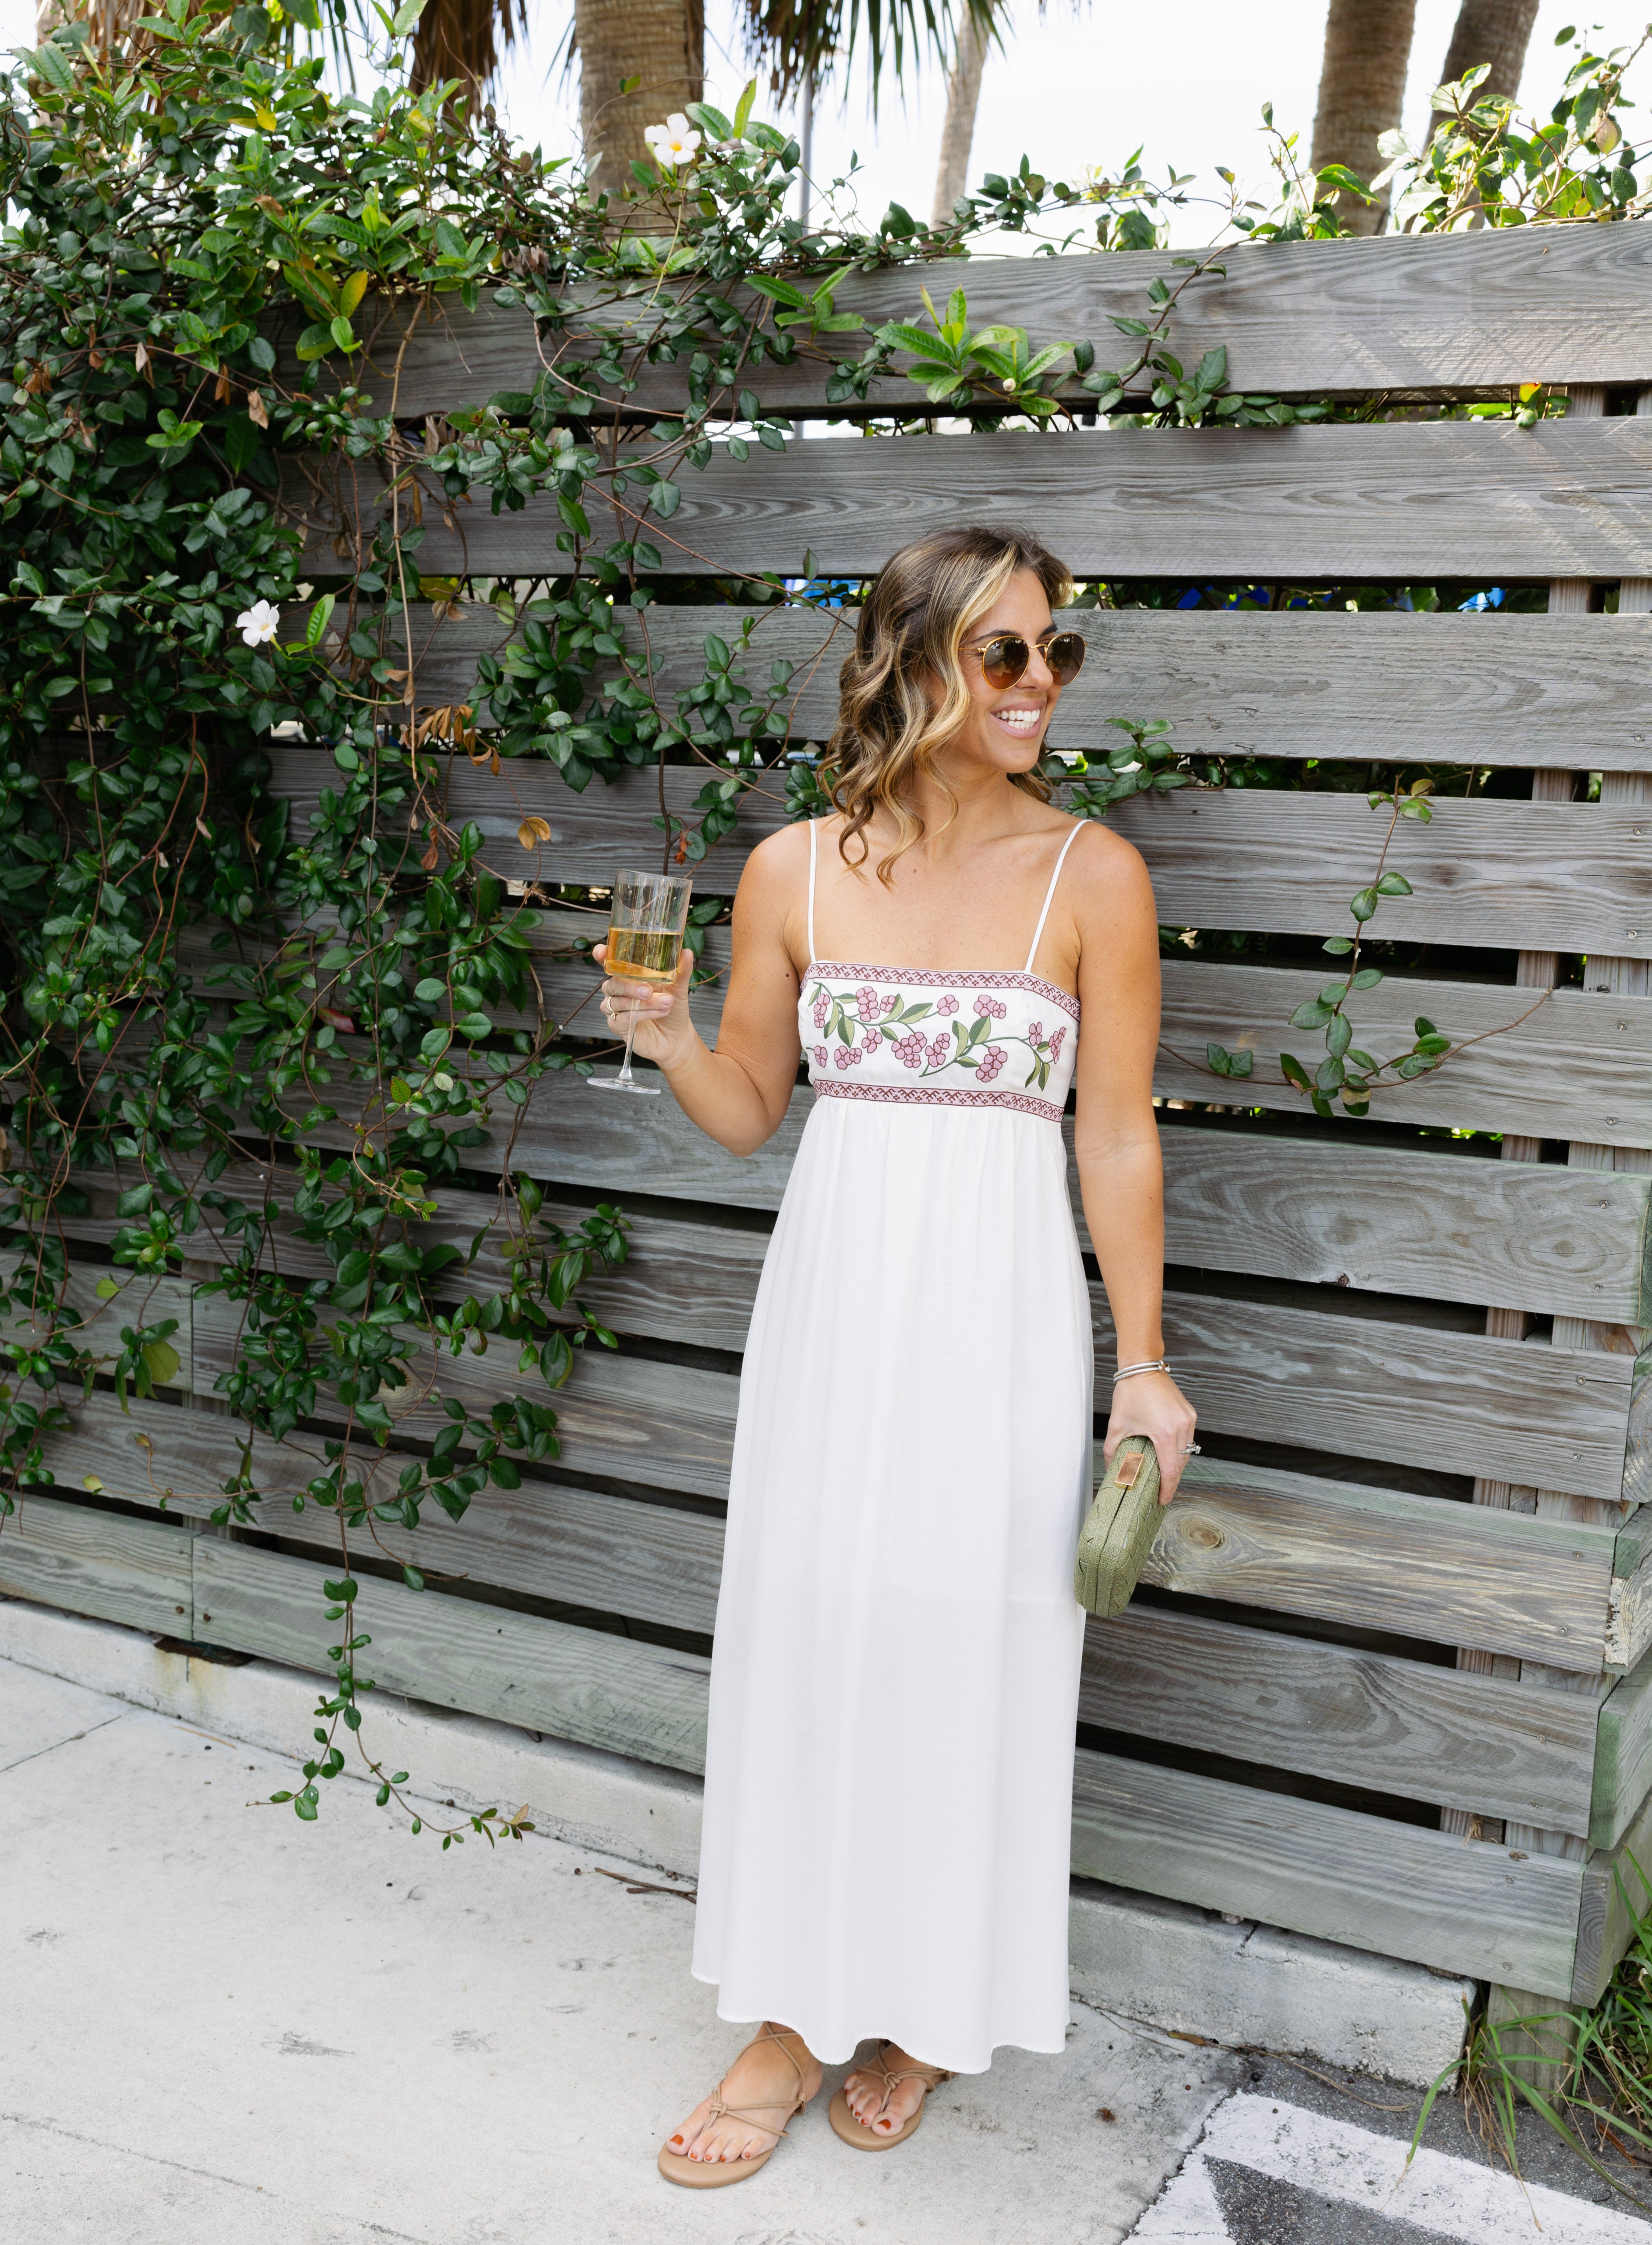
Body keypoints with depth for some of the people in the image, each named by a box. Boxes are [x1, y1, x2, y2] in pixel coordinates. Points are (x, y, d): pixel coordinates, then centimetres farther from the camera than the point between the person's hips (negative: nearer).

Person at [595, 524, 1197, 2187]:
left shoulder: (1092, 876, -4)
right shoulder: (794, 869, 1)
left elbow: (1116, 1136, -2)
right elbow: (748, 1114, 7)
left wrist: (1141, 1363, -4)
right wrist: (670, 1042, -13)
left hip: (998, 1305, -2)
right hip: (831, 1293, 2)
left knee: (967, 1645, 5)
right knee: (804, 1631, 7)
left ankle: (930, 2010, 29)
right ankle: (796, 2017, 25)